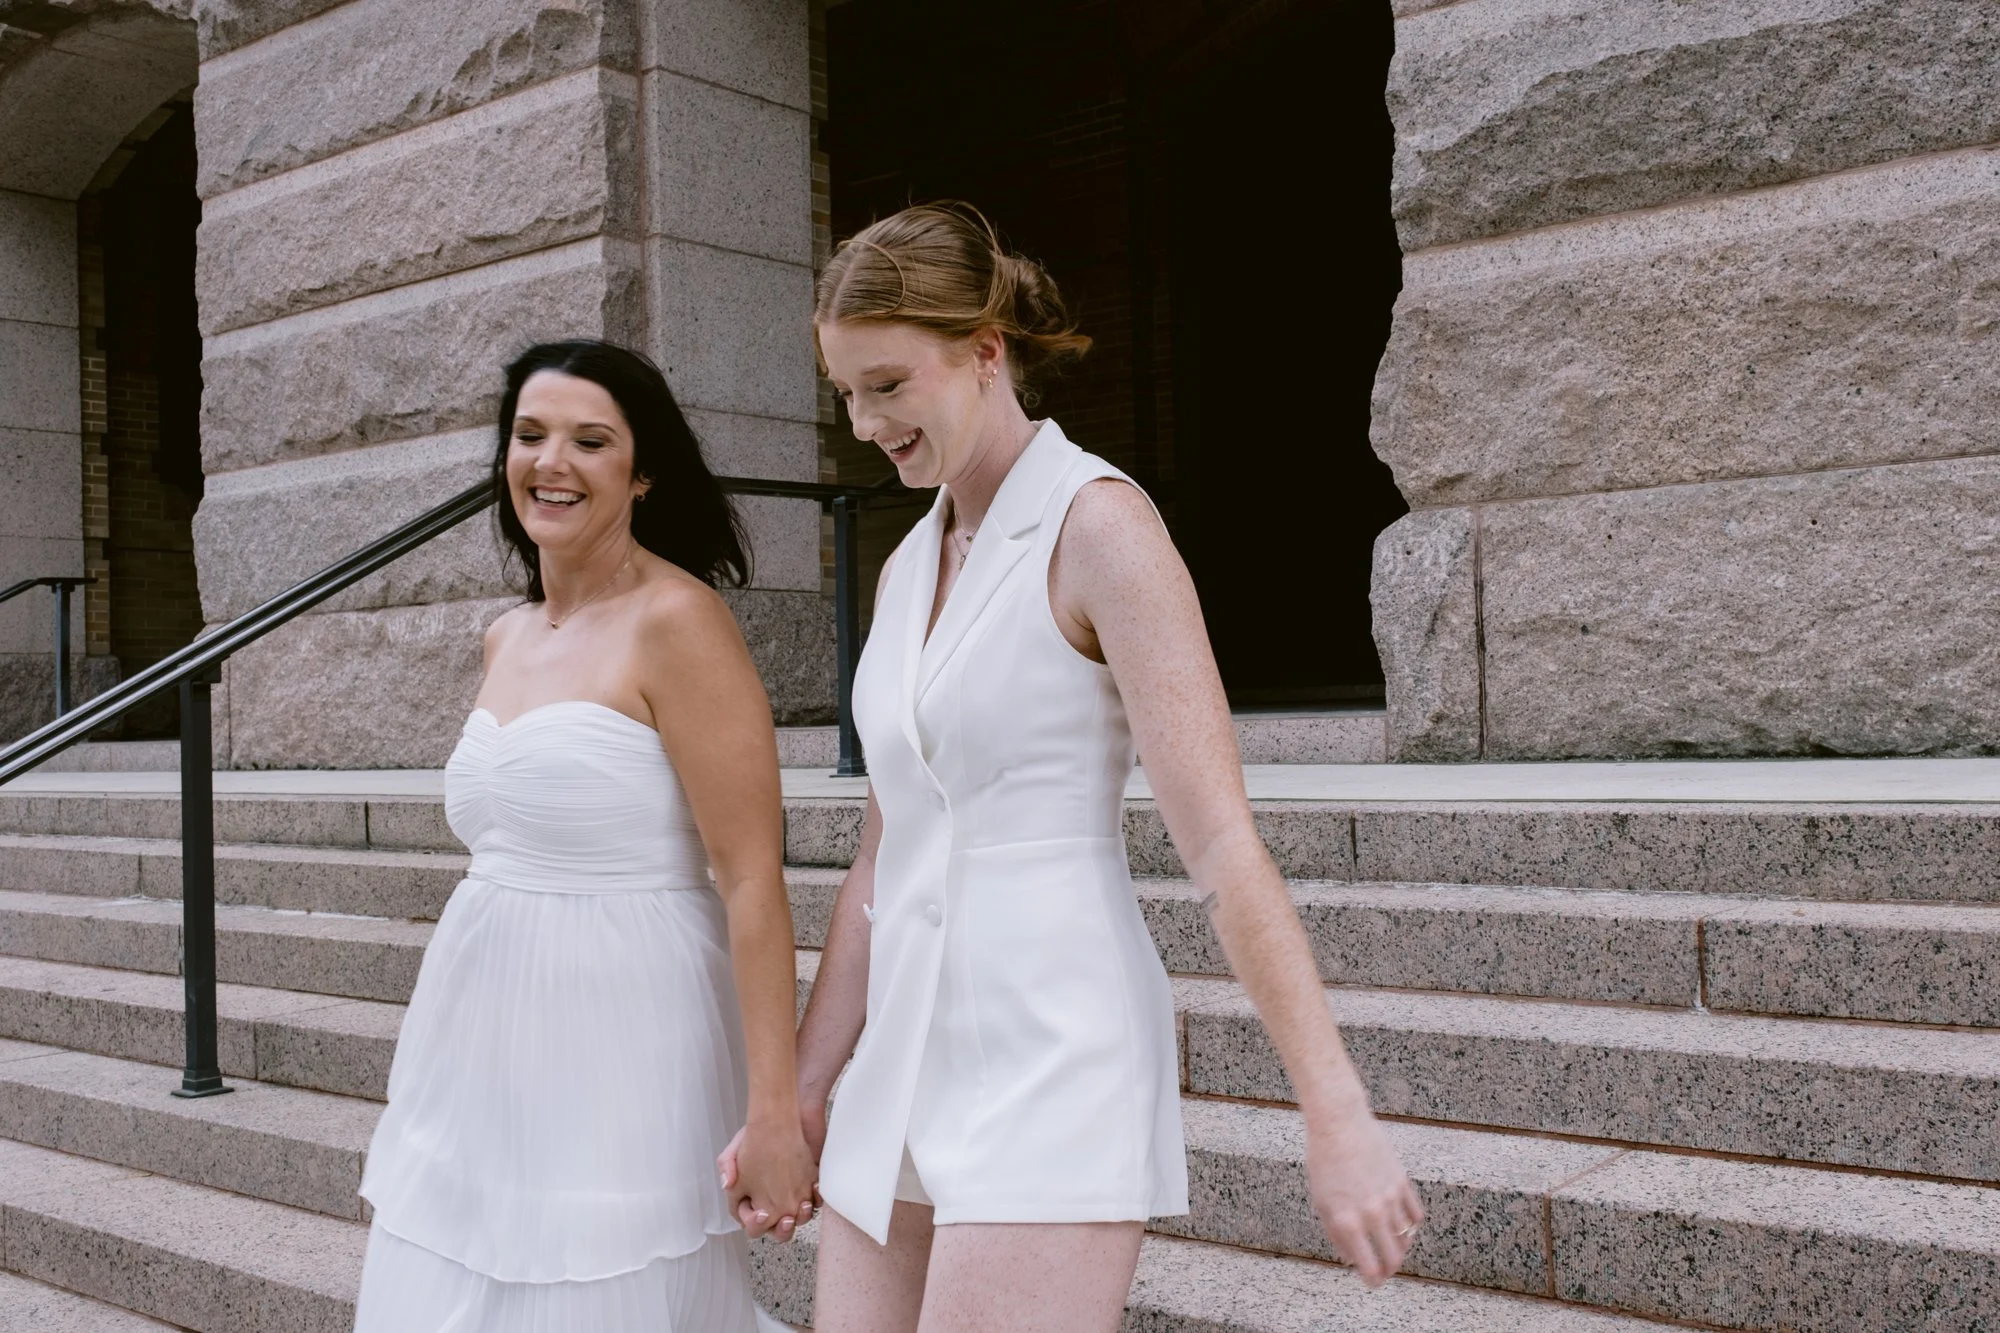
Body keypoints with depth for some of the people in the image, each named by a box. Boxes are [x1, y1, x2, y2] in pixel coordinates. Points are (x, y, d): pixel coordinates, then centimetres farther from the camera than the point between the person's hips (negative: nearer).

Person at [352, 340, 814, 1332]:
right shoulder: (506, 640, 10)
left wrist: (773, 1109, -21)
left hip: (618, 1056, -7)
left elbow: (753, 879, -17)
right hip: (485, 1061, 8)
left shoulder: (675, 621, -13)